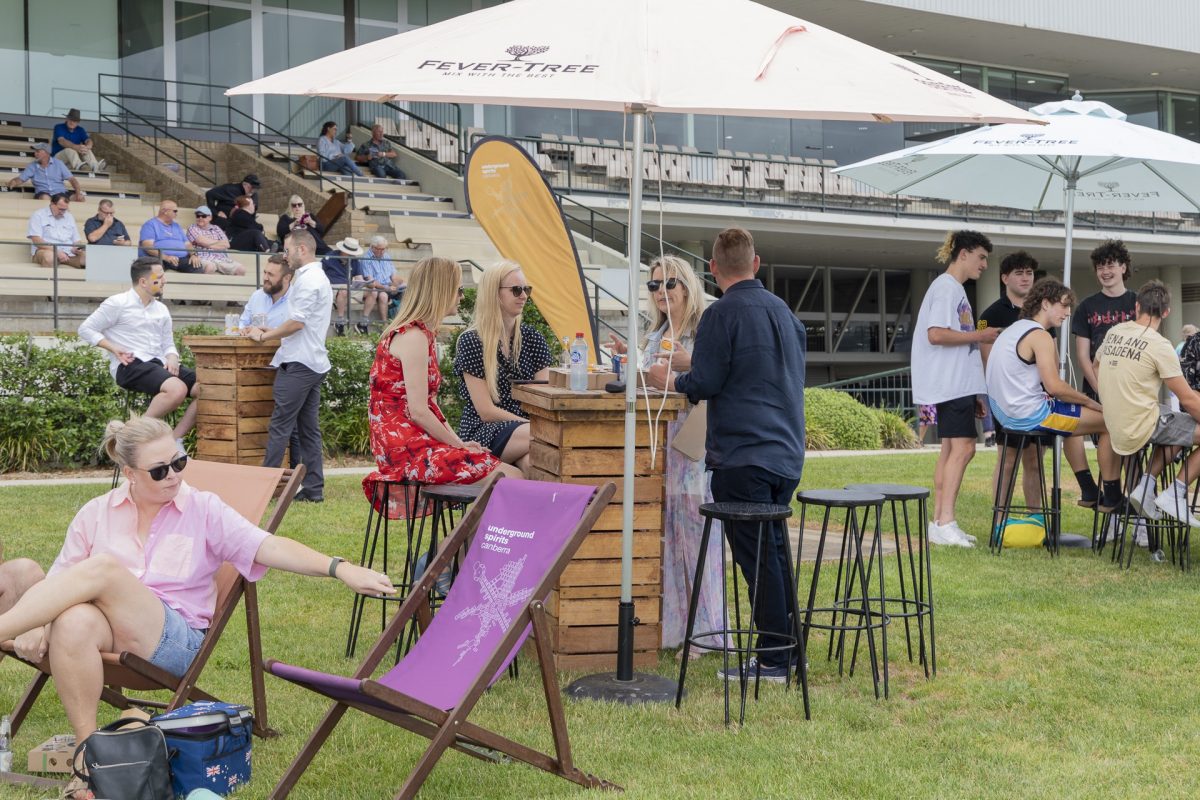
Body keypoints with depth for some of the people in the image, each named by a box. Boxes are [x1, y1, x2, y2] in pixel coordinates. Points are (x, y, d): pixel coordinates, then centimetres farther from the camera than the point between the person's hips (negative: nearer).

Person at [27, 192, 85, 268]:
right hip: (45, 250, -4)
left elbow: (76, 241, 21)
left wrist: (77, 249, -5)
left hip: (68, 253, 4)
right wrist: (57, 251, -19)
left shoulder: (69, 217, 21)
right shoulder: (38, 215, 4)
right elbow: (36, 240, -8)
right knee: (49, 256, -42)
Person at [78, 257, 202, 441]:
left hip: (159, 364, 7)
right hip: (130, 366, -7)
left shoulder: (161, 310, 20)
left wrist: (172, 358, -3)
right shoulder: (118, 304, 1)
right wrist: (114, 348, -11)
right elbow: (85, 329, 3)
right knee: (177, 389, -34)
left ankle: (175, 440, -10)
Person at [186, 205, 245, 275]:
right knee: (210, 267, -42)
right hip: (204, 259, -4)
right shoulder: (192, 228, 13)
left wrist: (209, 245, -3)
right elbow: (201, 241, -5)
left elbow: (226, 244, 9)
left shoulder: (216, 229, 22)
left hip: (222, 258, 4)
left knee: (241, 270, -20)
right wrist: (219, 242, 8)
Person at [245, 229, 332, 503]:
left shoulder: (307, 280, -12)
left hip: (298, 363, -10)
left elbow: (297, 322, -17)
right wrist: (269, 331, 15)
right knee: (309, 428, 8)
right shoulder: (320, 278, 20)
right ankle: (314, 489, 8)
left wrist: (264, 336, -5)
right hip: (315, 362, 10)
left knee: (279, 425, -7)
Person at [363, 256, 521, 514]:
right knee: (510, 478, -15)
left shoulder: (423, 334, 18)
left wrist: (459, 442, 7)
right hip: (408, 450, -10)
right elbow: (418, 411, -18)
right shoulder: (414, 338, -14)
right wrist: (459, 445, -9)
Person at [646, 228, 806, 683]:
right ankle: (790, 649, 21)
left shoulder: (723, 314, -11)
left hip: (742, 454, -8)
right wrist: (689, 363, 31)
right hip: (786, 454, 8)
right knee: (774, 551, 16)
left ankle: (773, 659, 1)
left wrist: (669, 380, 8)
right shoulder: (782, 310, 14)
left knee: (756, 557, -3)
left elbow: (704, 384, -12)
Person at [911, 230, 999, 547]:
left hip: (957, 384, 10)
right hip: (950, 385, -10)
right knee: (963, 446, -14)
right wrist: (978, 336, -12)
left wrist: (974, 394, 22)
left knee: (950, 449, 7)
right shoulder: (945, 287, -9)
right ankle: (945, 523, -17)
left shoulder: (956, 290, 22)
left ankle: (939, 522, 7)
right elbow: (936, 334, -22)